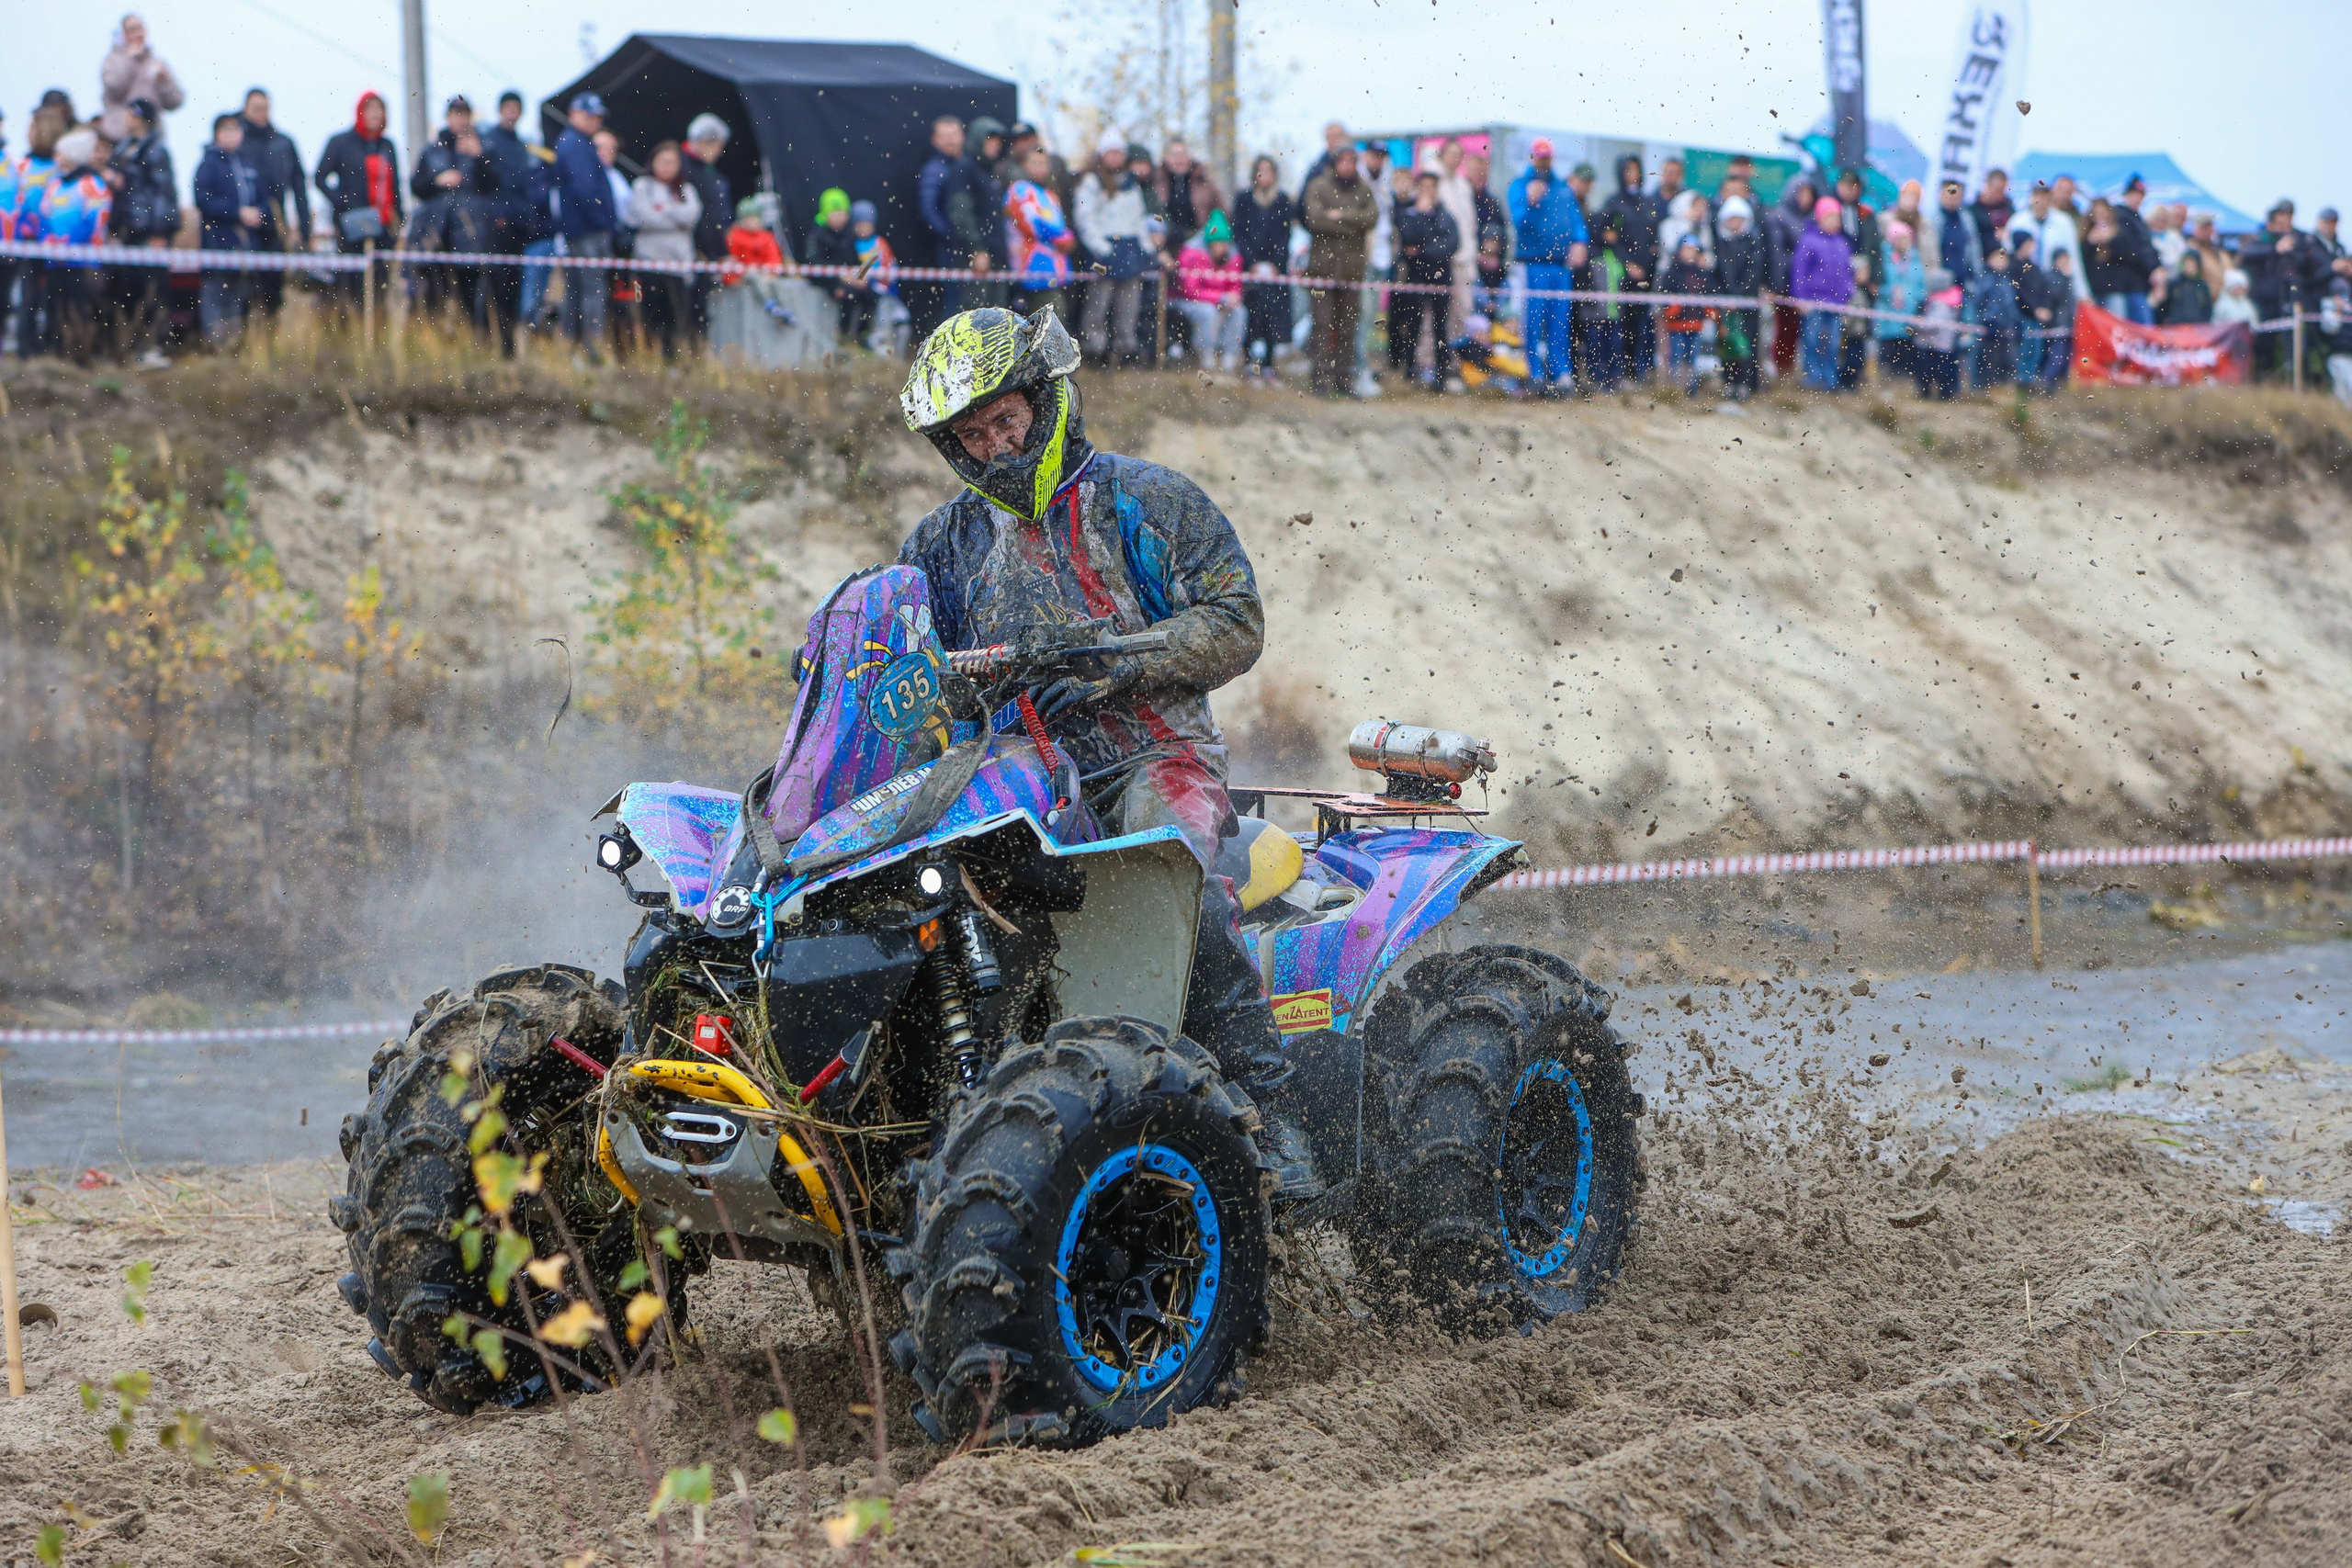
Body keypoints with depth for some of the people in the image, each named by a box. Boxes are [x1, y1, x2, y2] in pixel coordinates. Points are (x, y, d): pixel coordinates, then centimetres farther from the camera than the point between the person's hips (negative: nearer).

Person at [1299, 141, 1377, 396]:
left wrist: (1342, 215, -10)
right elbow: (1314, 219, -9)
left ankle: (1345, 376, 8)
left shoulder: (1363, 189, 14)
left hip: (1352, 267, 3)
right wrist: (1354, 225, -4)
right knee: (1323, 323, -7)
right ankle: (1321, 377, -5)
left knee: (1348, 325, 3)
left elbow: (1372, 215, -1)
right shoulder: (1318, 186, 5)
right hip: (1323, 263, -3)